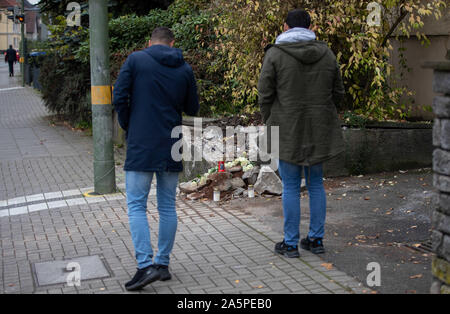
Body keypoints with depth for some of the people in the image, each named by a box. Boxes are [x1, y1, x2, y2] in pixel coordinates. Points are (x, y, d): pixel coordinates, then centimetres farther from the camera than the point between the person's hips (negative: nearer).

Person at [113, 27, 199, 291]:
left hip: (141, 147, -3)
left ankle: (146, 265, -8)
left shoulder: (136, 60, -2)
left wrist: (129, 127, 7)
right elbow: (192, 109, 11)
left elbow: (120, 97, -7)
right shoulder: (185, 69, 6)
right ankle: (163, 264, 17)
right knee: (168, 207, 11)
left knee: (137, 205, 1)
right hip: (172, 149, 3)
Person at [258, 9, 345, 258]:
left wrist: (269, 123, 7)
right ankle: (316, 239, 19)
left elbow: (265, 95, -7)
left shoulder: (275, 54, -7)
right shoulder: (326, 53, 5)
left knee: (290, 187, 3)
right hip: (318, 131, 4)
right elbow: (337, 93, 10)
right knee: (316, 183, 13)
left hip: (287, 131, -4)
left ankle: (290, 243, 10)